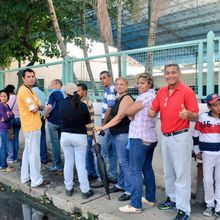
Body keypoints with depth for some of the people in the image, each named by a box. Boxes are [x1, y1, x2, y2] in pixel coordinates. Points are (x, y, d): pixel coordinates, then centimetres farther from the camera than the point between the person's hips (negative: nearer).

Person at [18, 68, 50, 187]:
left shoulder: (30, 90, 16)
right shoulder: (24, 90, -16)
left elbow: (40, 107, 10)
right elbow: (34, 109, -20)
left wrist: (36, 106, -10)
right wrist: (37, 107, 0)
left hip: (31, 126, 10)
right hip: (32, 126, -10)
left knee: (28, 151, 16)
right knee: (34, 153, -4)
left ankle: (25, 176, 27)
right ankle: (36, 180, 4)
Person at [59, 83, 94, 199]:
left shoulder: (62, 104, -6)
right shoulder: (82, 105, -12)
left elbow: (61, 117, 8)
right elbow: (88, 121, 1)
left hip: (65, 135, 2)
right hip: (80, 136, -2)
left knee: (68, 162, 13)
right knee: (80, 164, 3)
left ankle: (69, 188, 23)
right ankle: (85, 191, 9)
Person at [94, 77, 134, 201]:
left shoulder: (127, 98, -12)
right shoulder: (118, 99, 18)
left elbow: (119, 117, -20)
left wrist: (103, 127, -19)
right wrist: (105, 127, 14)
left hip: (123, 134, -9)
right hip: (116, 134, 9)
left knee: (124, 162, -6)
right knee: (122, 161, 17)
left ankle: (130, 191, 1)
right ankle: (121, 185, 28)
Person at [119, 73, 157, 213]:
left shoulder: (146, 96, -15)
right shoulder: (153, 96, 15)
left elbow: (128, 112, -14)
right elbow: (134, 114, 17)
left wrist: (132, 113, 5)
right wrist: (134, 115, -1)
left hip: (140, 138, -10)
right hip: (150, 138, 10)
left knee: (135, 171, -6)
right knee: (147, 168, 16)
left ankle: (135, 205, -2)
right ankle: (150, 199, 26)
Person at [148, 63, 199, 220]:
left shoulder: (187, 91, -11)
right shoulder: (161, 92, 8)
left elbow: (196, 117, -13)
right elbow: (154, 110, 11)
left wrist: (188, 114, -35)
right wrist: (151, 113, -12)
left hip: (180, 137, -7)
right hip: (165, 137, 7)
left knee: (181, 173, -1)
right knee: (168, 172, 18)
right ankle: (172, 199, 35)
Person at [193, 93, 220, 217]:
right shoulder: (203, 118, -5)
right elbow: (195, 135, 2)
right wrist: (197, 151, 3)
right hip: (207, 154, -1)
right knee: (208, 180, 2)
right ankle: (210, 205, 19)